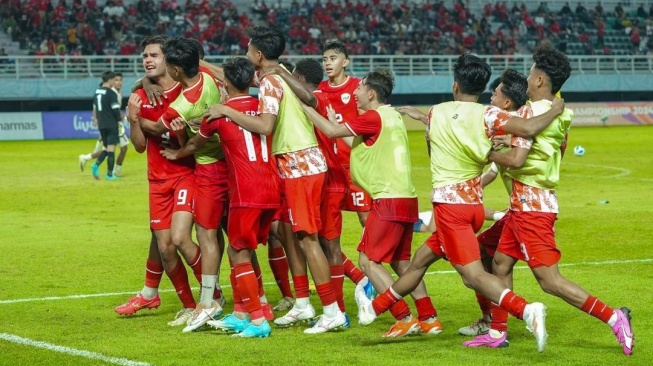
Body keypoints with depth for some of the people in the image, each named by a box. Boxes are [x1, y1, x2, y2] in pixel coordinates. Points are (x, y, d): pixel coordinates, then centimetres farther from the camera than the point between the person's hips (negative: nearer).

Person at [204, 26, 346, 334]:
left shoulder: (269, 82, -14)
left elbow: (265, 126, -27)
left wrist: (226, 111, -18)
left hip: (299, 166, -10)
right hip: (306, 162, 10)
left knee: (307, 238, -8)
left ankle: (332, 312, -8)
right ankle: (302, 306, 19)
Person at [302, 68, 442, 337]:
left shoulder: (374, 117, -11)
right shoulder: (392, 116, 16)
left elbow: (332, 131, -13)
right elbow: (356, 142, 22)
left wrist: (305, 108, -3)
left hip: (388, 200, -9)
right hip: (407, 198, 9)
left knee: (369, 261, -4)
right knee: (401, 262, 18)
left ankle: (404, 319, -7)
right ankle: (429, 319, 17)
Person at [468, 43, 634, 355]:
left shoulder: (532, 112, -19)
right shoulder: (559, 115, 8)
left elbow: (516, 159, -27)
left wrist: (488, 154, -8)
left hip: (530, 205, -10)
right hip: (525, 203, 10)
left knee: (549, 280, -9)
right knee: (501, 262, 17)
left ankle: (612, 317, -10)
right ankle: (497, 332, 24)